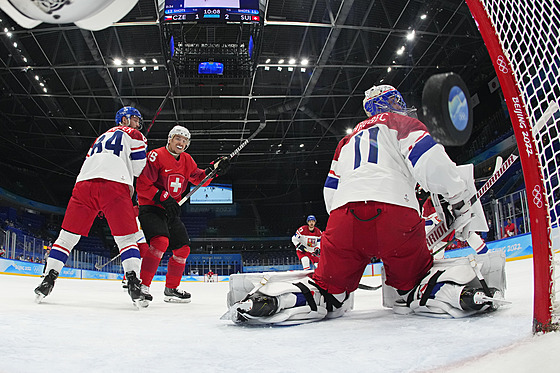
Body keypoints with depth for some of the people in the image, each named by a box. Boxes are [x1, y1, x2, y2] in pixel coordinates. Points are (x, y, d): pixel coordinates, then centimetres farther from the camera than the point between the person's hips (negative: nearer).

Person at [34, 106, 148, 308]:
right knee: (126, 237, -4)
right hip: (115, 184, -5)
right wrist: (129, 183, 24)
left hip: (84, 184, 5)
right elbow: (138, 163, 8)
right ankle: (133, 281, -17)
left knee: (68, 234, 12)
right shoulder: (133, 134, 21)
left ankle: (49, 278, 8)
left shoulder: (100, 138, 38)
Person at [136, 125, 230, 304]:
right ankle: (142, 285, -20)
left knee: (183, 248, 8)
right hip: (150, 207, -8)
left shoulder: (187, 160, 9)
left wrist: (214, 169, -3)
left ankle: (171, 289, 22)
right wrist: (163, 198, -25)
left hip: (171, 210, 8)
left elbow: (200, 179, 13)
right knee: (161, 241, -29)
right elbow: (142, 185, -18)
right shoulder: (156, 156, -13)